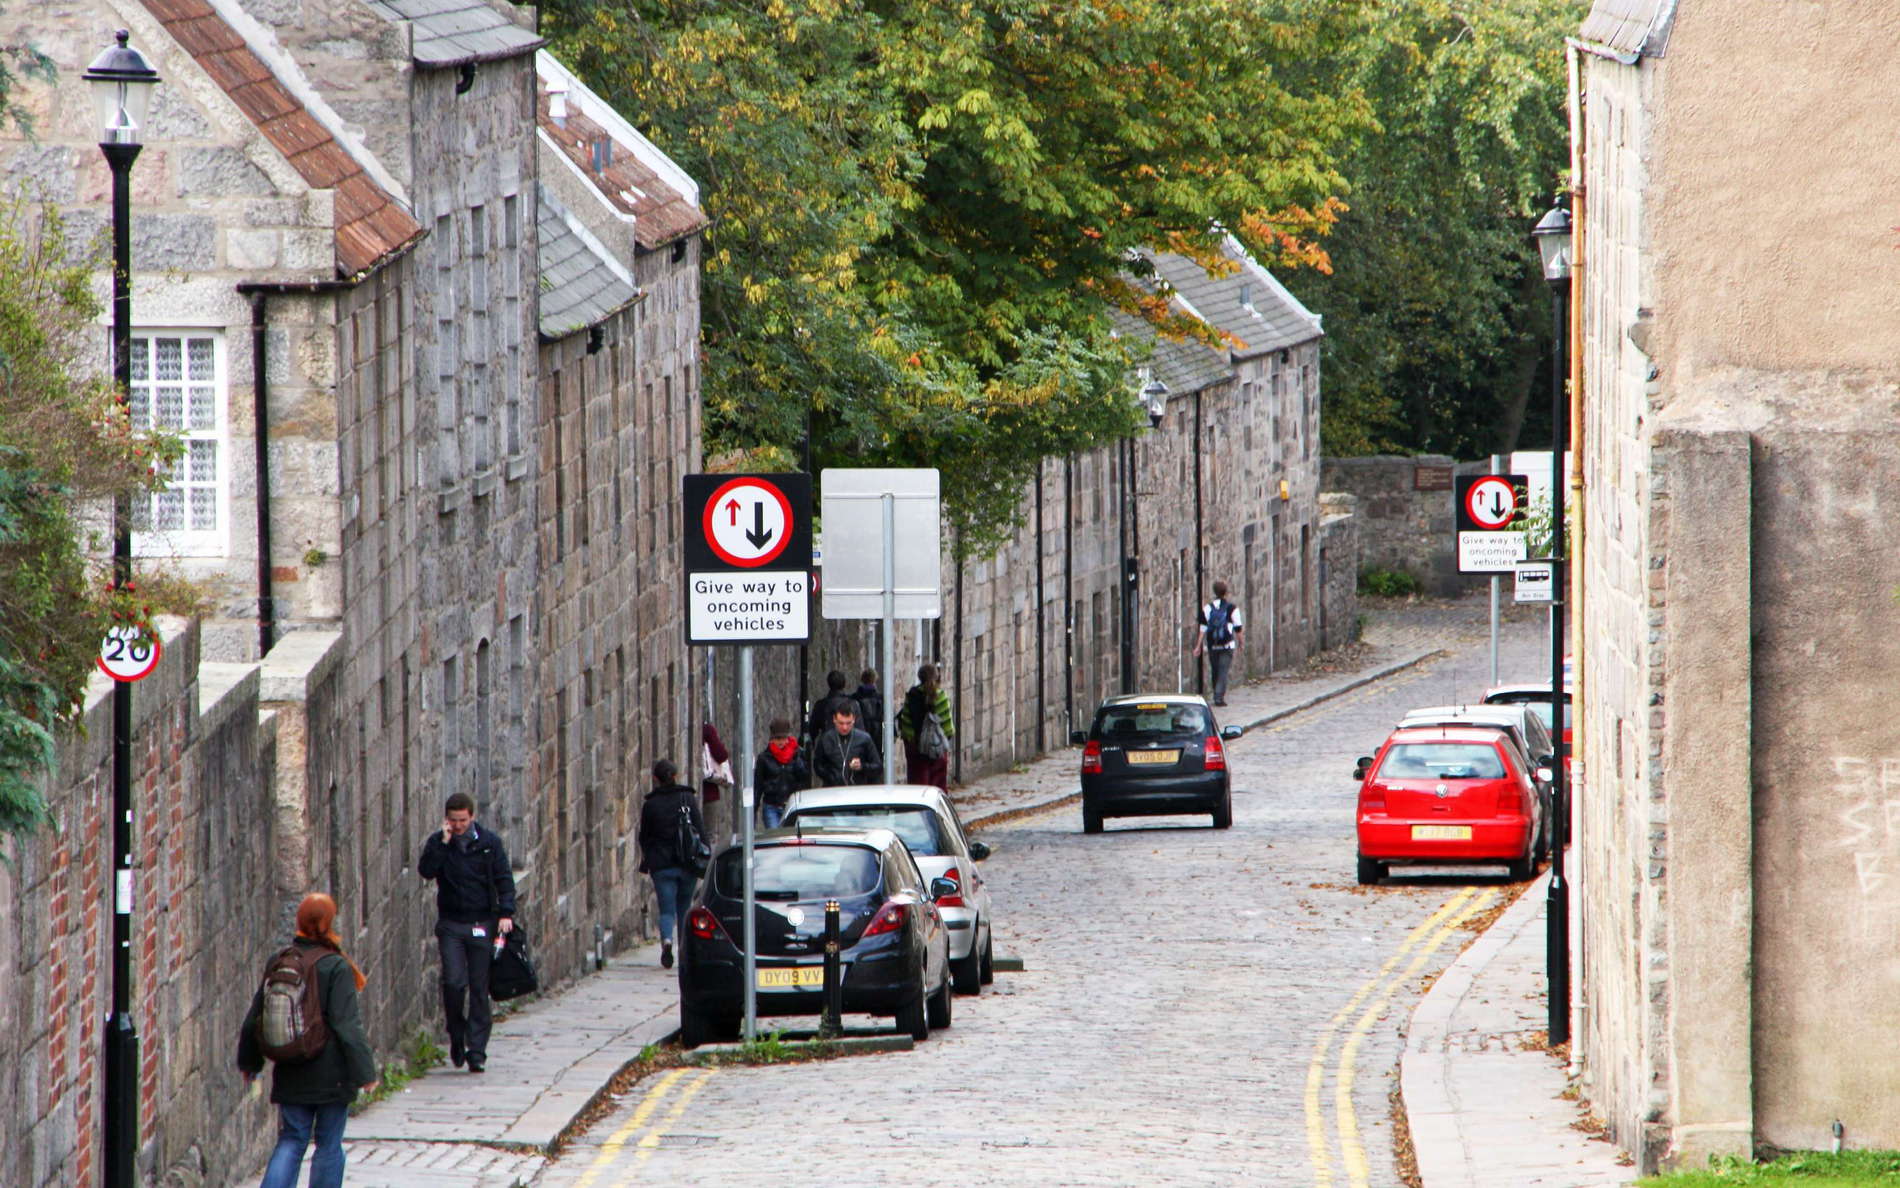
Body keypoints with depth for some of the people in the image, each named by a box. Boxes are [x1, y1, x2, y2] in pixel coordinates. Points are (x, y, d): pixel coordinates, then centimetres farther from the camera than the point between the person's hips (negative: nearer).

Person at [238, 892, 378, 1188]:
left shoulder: (278, 964, 2)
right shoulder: (337, 968, -13)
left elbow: (254, 1019, 10)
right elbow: (347, 1025, -16)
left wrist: (249, 1062, 24)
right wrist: (364, 1071, -10)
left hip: (290, 1075, 4)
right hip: (331, 1075, -4)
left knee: (290, 1141, 10)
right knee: (329, 1145, 8)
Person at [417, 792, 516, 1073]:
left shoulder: (489, 842, 2)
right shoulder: (437, 843, 3)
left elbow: (504, 879, 1)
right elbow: (426, 871, -13)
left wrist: (505, 913, -11)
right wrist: (444, 843, -17)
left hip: (482, 924, 0)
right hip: (450, 924, 0)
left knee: (479, 988, 1)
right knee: (453, 982, -12)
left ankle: (477, 1050, 4)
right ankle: (457, 1036, 10)